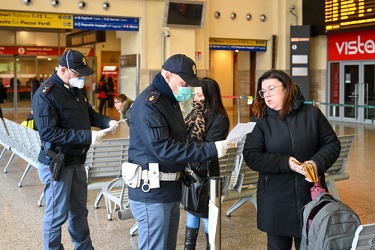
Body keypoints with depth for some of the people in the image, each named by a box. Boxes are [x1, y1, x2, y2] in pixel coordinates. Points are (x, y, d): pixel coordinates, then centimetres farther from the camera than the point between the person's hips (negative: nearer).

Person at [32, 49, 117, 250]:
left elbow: (89, 113, 19)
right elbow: (48, 133, -26)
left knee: (79, 210, 20)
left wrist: (107, 122, -2)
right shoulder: (45, 95, -20)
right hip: (57, 163, -9)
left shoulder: (77, 89, 7)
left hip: (77, 161, 9)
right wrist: (87, 136, -29)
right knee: (57, 214, 4)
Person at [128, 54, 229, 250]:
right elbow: (164, 148, -27)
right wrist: (211, 150, -27)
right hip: (152, 193, -10)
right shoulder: (148, 104, -18)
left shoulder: (169, 100, 13)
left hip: (170, 189, 10)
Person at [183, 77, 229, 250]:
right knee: (191, 210, 16)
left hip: (206, 174, -7)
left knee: (206, 214, 3)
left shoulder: (219, 119, -14)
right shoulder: (194, 114, 8)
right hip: (190, 171, 7)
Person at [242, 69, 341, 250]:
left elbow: (332, 144, 4)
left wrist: (318, 162, -16)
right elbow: (250, 156, -9)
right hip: (275, 200, 0)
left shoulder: (312, 113, 0)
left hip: (311, 195, 1)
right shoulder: (261, 120, -2)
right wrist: (284, 163, -20)